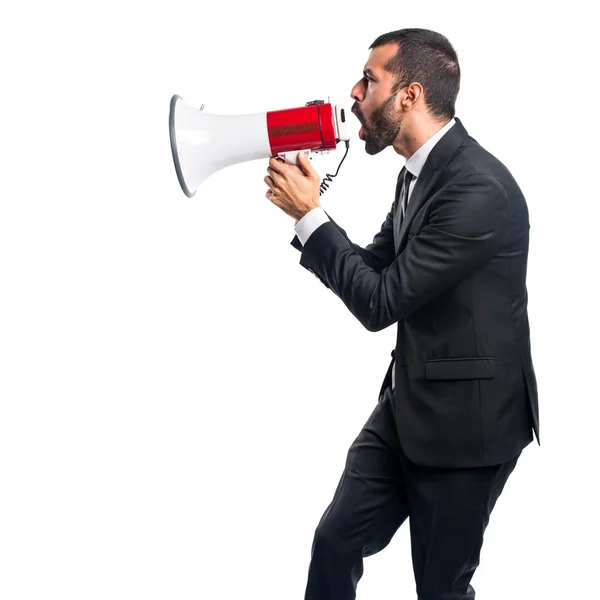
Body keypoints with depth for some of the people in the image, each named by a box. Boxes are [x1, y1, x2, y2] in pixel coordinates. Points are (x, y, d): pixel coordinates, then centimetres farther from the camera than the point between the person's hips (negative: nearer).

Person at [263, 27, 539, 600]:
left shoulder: (479, 188, -25)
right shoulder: (420, 172, 6)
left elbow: (381, 301, -22)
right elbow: (373, 268, 12)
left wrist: (310, 214, -15)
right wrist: (307, 212, -3)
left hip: (465, 419, -8)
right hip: (407, 402, 9)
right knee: (335, 541, 11)